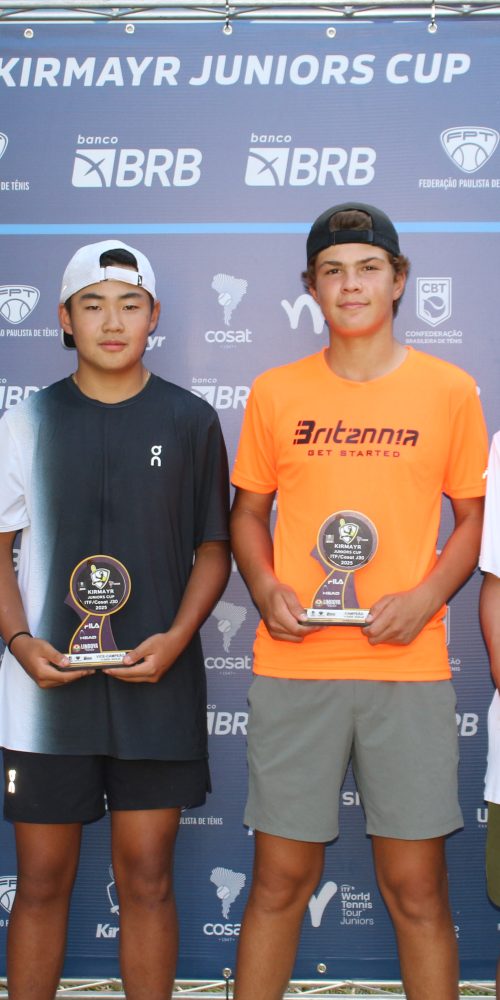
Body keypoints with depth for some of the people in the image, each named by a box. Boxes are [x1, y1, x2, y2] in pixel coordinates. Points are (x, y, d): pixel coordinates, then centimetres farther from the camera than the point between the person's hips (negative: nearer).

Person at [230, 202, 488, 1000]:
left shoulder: (450, 391, 4)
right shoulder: (275, 392, 6)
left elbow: (474, 516, 7)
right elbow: (248, 510, 13)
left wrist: (427, 596, -10)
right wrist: (266, 587, -6)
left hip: (409, 666, 0)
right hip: (294, 664, 1)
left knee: (416, 886, 7)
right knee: (280, 878, 8)